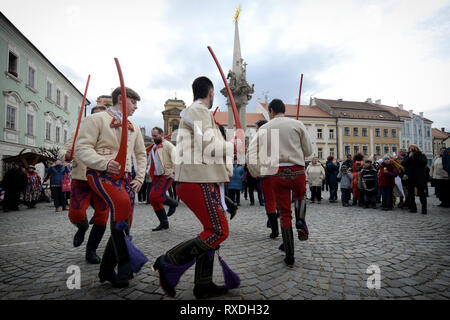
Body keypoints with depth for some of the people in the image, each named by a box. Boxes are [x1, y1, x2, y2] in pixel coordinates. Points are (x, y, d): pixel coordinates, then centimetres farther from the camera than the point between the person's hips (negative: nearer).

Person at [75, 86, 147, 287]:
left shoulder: (133, 127, 20)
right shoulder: (97, 119, 1)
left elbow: (141, 155, 24)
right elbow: (82, 148, -8)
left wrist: (139, 178, 10)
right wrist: (104, 163, -25)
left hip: (125, 177, 7)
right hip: (100, 174, -6)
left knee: (124, 223, 2)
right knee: (121, 203, -34)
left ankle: (107, 270, 19)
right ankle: (124, 262, -26)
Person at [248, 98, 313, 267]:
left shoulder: (264, 128, 7)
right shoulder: (297, 124, 5)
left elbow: (252, 151, -3)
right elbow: (309, 151, 7)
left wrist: (257, 173, 3)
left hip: (277, 173, 0)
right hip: (297, 171, 0)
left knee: (285, 214, 10)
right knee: (300, 196, 33)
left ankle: (289, 256, 14)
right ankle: (301, 222, 7)